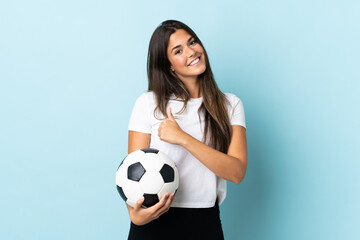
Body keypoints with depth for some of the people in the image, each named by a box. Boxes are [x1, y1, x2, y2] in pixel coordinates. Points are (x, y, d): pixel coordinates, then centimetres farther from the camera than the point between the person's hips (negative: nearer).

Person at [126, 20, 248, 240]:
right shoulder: (149, 103, -2)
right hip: (154, 221, -1)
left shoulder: (230, 105, 2)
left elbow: (237, 172, -10)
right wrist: (135, 213, -25)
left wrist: (183, 138, -18)